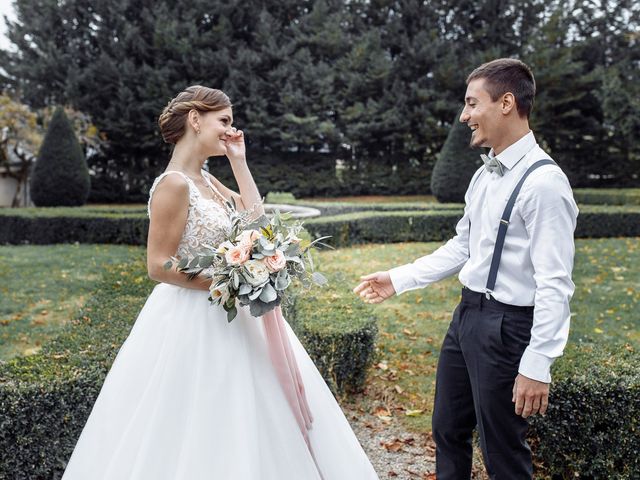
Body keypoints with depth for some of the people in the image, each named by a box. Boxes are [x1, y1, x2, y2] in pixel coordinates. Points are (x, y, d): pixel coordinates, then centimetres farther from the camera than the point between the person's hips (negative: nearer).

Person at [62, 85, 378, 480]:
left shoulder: (205, 180, 9)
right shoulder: (174, 183, -18)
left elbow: (256, 218, 9)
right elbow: (159, 266, -19)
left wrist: (239, 161, 5)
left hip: (225, 317, 9)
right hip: (193, 319, -9)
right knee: (202, 433, 5)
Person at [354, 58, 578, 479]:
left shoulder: (544, 182, -20)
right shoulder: (484, 175, 8)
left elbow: (555, 283, -21)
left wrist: (537, 365, -22)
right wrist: (398, 279, 10)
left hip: (508, 326, -8)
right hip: (467, 314, 8)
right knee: (448, 431, 23)